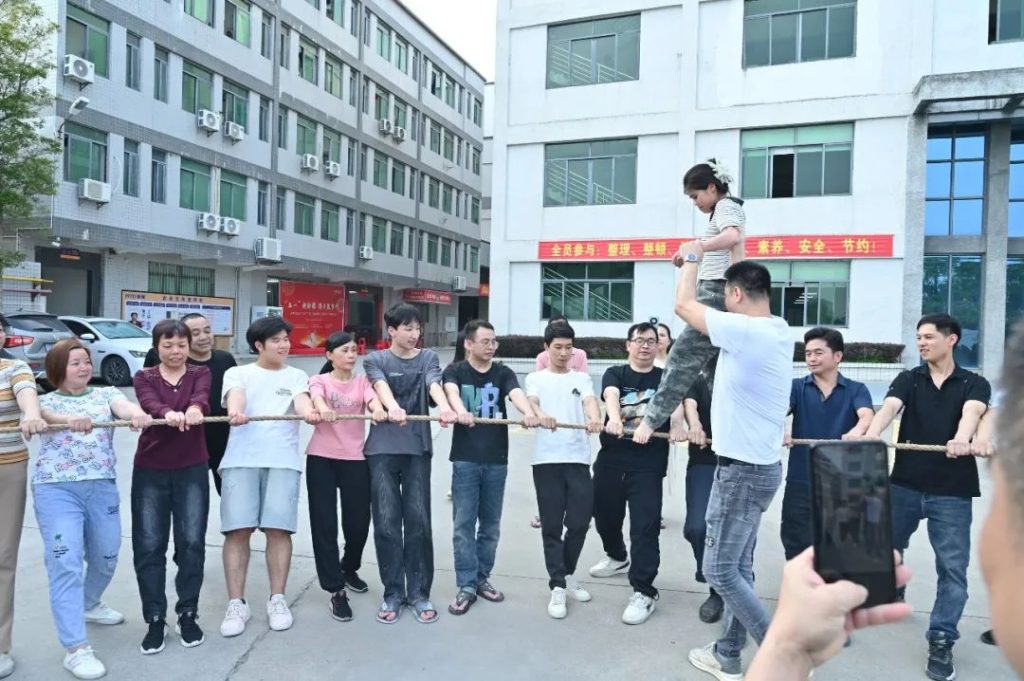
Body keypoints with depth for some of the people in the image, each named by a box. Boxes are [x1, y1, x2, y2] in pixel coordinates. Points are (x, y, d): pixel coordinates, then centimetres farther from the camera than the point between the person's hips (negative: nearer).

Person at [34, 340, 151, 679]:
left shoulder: (106, 394, 10)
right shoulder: (46, 400, 6)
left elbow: (123, 406, -13)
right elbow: (45, 415, -19)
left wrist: (137, 413, -39)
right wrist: (70, 419, -43)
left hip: (103, 488, 3)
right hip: (56, 489, -3)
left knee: (106, 557, 14)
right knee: (66, 563, -9)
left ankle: (89, 604, 45)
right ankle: (76, 648, -5)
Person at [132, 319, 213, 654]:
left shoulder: (200, 374, 4)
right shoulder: (144, 378, 5)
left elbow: (202, 395, -19)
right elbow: (149, 402, -18)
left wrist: (195, 408, -44)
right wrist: (168, 413, -42)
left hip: (192, 470, 0)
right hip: (150, 470, 1)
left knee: (192, 543, 0)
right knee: (149, 546, 2)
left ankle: (188, 615, 17)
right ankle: (155, 620, 16)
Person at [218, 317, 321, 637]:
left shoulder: (296, 376, 16)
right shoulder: (238, 373, 13)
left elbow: (302, 399, -6)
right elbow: (235, 395, -10)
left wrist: (308, 412, -32)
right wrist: (235, 410, -35)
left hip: (283, 460, 1)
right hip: (241, 459, 0)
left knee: (278, 528, -4)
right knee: (238, 529, -5)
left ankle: (277, 599, 10)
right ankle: (236, 603, 6)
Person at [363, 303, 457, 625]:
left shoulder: (428, 358, 8)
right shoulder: (375, 360, 5)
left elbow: (434, 384, -12)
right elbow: (381, 386, -17)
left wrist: (444, 406, -35)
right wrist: (392, 407, -40)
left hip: (418, 447, 1)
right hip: (382, 448, -1)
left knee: (418, 521, 3)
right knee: (386, 523, 2)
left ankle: (419, 593, 16)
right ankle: (393, 593, 15)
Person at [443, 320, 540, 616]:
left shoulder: (503, 373, 4)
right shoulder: (455, 371, 0)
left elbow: (517, 394, -15)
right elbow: (452, 392, -22)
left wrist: (528, 413, -38)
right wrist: (460, 411, -45)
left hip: (497, 459, 3)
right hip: (465, 458, -2)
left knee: (490, 524, 10)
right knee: (464, 523, 0)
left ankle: (482, 578, 25)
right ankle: (466, 586, 8)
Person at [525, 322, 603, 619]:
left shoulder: (581, 378, 14)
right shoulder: (536, 378, 10)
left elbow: (590, 400, -6)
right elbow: (532, 401, -11)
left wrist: (595, 418, -31)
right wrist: (540, 414, -37)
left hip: (578, 458, 2)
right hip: (546, 459, -2)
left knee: (580, 522, 4)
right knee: (552, 526, 1)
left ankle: (567, 574, 27)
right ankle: (557, 587, 9)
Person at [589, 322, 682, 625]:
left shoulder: (666, 378, 5)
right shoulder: (615, 374, 5)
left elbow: (676, 402, -16)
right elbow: (611, 396, -18)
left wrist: (676, 423, -39)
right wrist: (614, 418, -41)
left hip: (648, 464, -2)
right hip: (610, 460, 3)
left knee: (645, 527, -8)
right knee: (604, 517, 18)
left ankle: (643, 592, 2)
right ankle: (618, 557, 47)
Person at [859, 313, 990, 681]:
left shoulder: (974, 384, 2)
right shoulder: (907, 379, 5)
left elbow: (971, 412, -20)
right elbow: (889, 407, -14)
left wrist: (961, 439, -42)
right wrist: (871, 434, -36)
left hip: (952, 491, -1)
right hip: (905, 484, 2)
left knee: (952, 567, 2)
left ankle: (941, 641, 13)